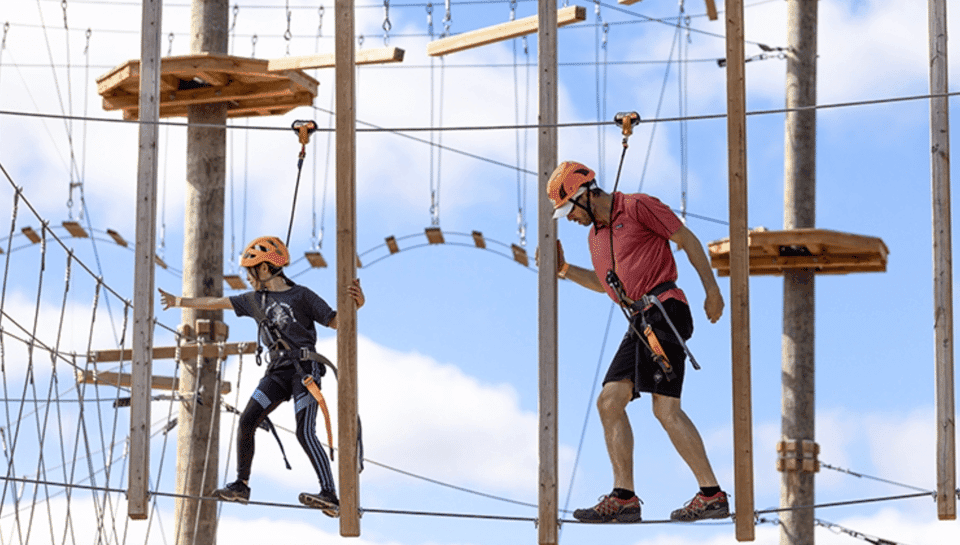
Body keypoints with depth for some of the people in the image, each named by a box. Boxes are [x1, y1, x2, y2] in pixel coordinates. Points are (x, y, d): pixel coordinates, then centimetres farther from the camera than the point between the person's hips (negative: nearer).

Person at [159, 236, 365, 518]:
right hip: (278, 371, 6)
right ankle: (241, 486, 5)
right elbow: (218, 303, 26)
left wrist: (356, 303, -20)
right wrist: (179, 301, 34)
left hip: (304, 368, -6)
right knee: (247, 421, -7)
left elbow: (336, 321, -1)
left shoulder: (301, 296, 1)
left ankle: (330, 496, -28)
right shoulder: (256, 300, 17)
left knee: (305, 433, -20)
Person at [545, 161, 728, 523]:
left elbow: (688, 240, -3)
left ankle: (712, 494, -14)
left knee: (665, 408, -15)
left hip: (663, 311, -9)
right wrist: (564, 270, 23)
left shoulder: (637, 207, -4)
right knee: (609, 402, 0)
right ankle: (623, 499, -1)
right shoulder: (595, 236, 21)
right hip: (641, 323, 9)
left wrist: (712, 290, -6)